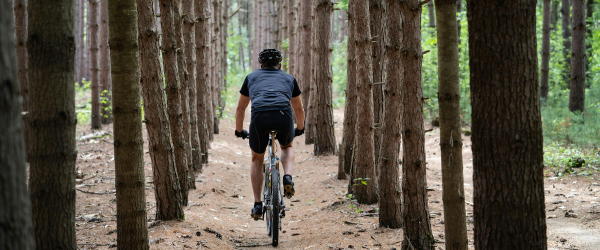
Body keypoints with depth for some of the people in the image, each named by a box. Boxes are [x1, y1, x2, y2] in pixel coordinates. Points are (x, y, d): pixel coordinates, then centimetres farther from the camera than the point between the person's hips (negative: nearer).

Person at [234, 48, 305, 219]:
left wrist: (239, 131, 53)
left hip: (259, 116, 0)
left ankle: (257, 205, 18)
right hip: (284, 116, 1)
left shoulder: (252, 77, 32)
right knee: (287, 147, 34)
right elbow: (299, 109, 43)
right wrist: (300, 129, 61)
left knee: (257, 159, 24)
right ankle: (287, 177, 6)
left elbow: (240, 108, 38)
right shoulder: (288, 78, 32)